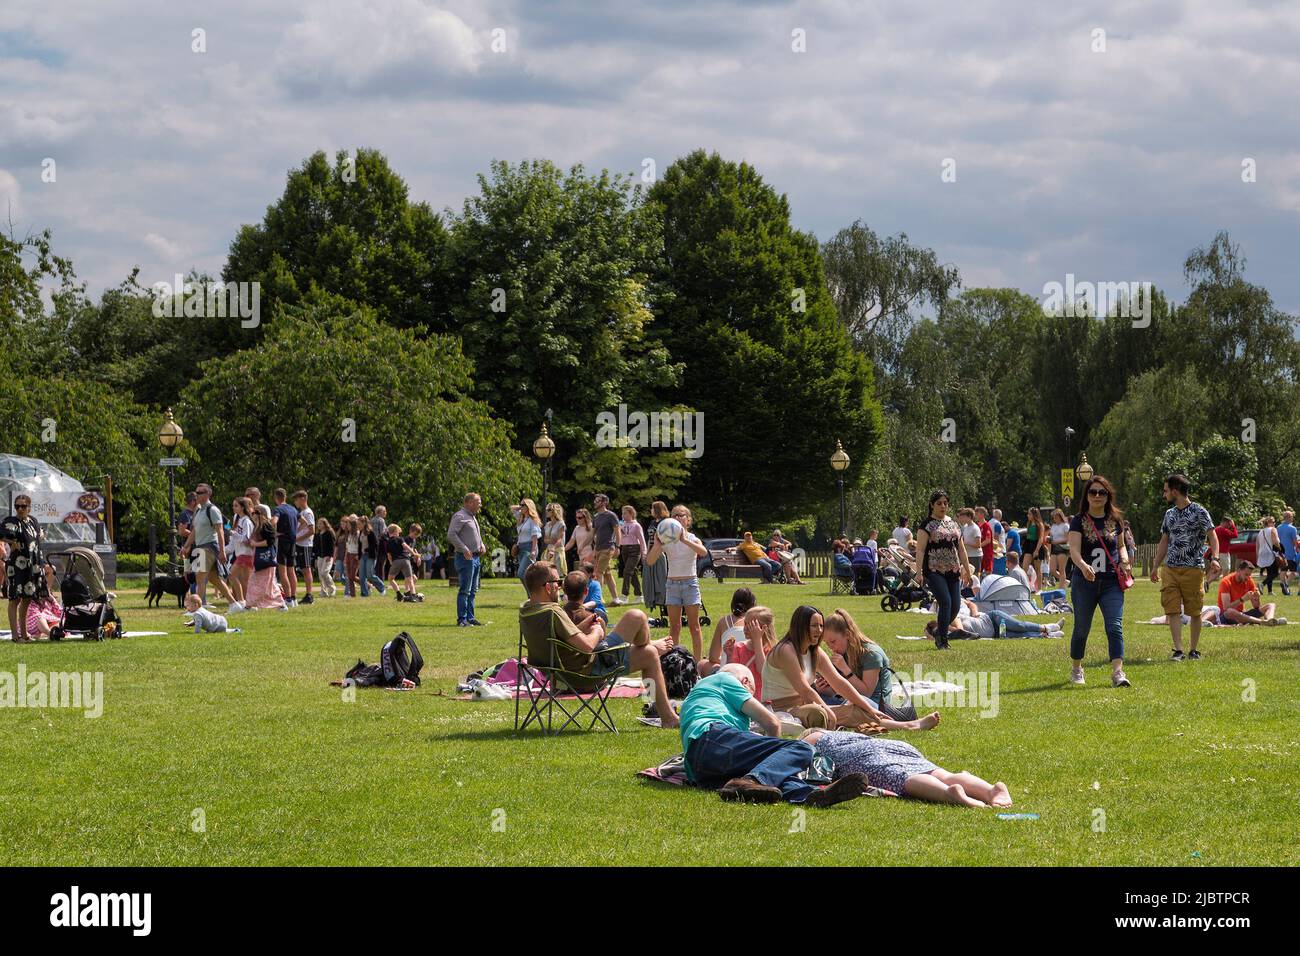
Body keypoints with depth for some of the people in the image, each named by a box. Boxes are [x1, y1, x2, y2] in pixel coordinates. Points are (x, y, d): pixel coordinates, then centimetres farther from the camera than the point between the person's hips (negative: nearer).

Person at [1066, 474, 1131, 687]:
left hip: (1111, 582, 2)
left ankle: (1117, 672, -21)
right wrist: (1083, 566, -38)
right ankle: (1076, 668, 29)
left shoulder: (1115, 520, 7)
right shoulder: (1079, 521, -4)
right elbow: (1074, 549, -17)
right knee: (1082, 628, 8)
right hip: (1084, 582, -2)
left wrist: (1124, 560, -1)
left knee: (1115, 626, -13)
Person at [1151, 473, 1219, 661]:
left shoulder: (1199, 512, -4)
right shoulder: (1169, 514, 15)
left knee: (1194, 611, 2)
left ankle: (1193, 650, 12)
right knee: (1173, 610, -6)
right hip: (1170, 569, 5)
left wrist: (1214, 558, -26)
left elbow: (1212, 536, -9)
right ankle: (1178, 650, -8)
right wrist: (1155, 566, 18)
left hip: (1193, 568, -5)